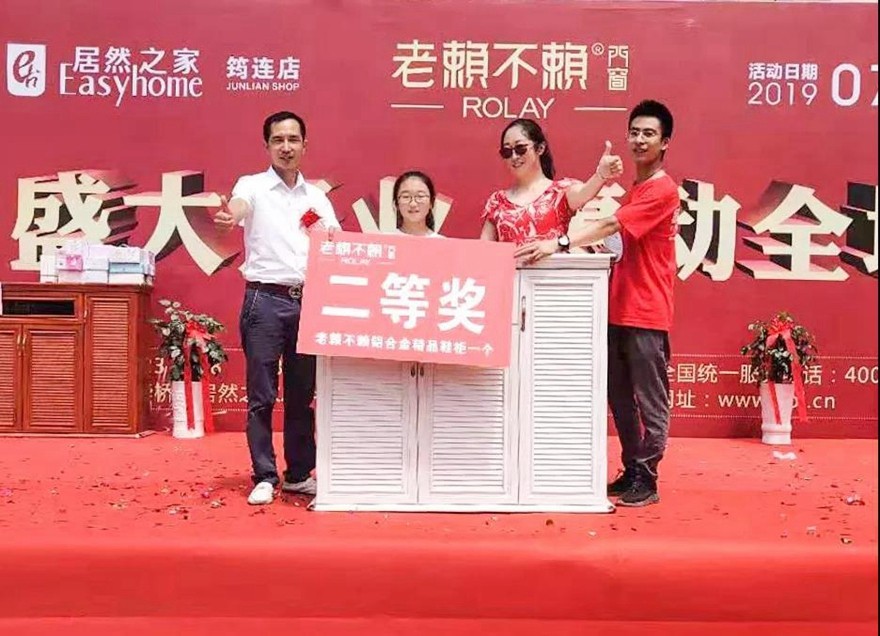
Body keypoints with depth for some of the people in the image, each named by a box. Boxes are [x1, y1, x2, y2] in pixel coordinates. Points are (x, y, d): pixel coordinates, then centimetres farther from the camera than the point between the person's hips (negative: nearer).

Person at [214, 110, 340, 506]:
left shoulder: (317, 197, 14)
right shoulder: (253, 186, 1)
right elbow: (238, 207, -22)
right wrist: (228, 217, -45)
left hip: (309, 301, 4)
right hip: (265, 299, -4)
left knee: (303, 394, 10)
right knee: (262, 395, 0)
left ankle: (300, 474, 21)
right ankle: (265, 477, 10)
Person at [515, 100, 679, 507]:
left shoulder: (663, 190, -10)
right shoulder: (633, 189, 20)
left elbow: (610, 225, -22)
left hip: (647, 314, -9)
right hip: (618, 309, 9)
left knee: (650, 401, -1)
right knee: (619, 397, 12)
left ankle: (647, 479, 7)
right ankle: (631, 470, 23)